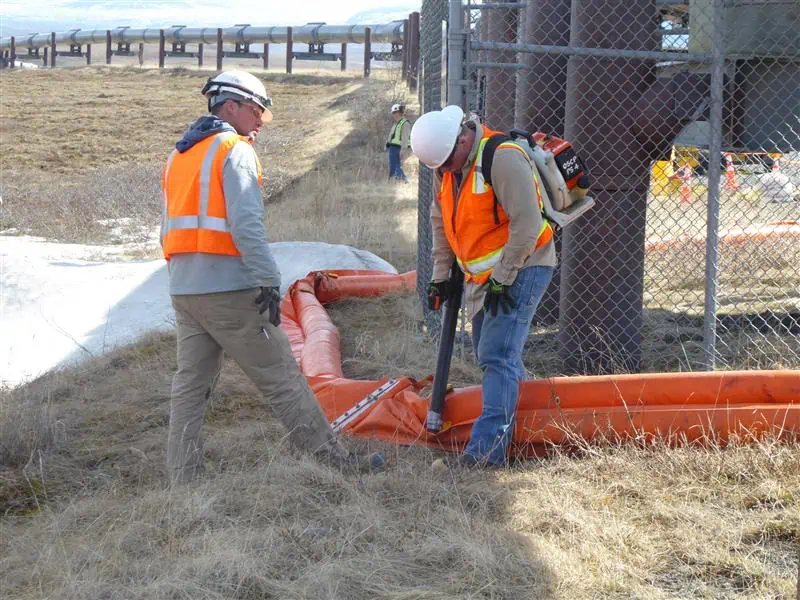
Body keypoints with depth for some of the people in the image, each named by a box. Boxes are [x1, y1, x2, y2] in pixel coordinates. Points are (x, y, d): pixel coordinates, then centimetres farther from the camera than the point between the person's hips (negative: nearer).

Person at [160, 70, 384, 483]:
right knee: (281, 378, -2)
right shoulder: (235, 150, -6)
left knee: (190, 384, 10)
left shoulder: (178, 155, 19)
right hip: (230, 289, -8)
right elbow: (246, 224, -17)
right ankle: (335, 460, 4)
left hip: (182, 290, 8)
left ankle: (183, 481, 9)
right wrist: (269, 280, -17)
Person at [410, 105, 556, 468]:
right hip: (482, 274, 9)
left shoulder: (503, 158, -24)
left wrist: (502, 280, -21)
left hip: (520, 269, -9)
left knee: (497, 356, -15)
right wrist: (440, 275, 13)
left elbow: (526, 224, -25)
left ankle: (488, 448, -18)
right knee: (490, 353, 16)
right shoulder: (446, 165, 3)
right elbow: (441, 222, 15)